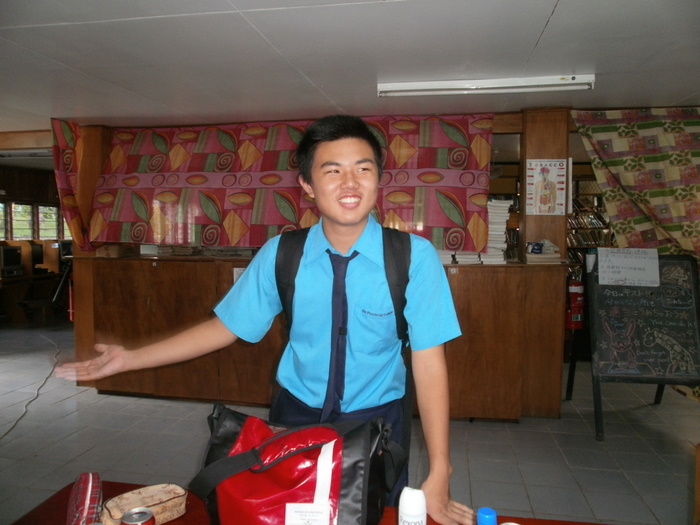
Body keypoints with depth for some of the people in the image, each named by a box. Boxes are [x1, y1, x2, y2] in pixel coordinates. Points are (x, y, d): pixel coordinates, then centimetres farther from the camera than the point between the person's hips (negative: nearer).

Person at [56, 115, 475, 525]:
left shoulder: (413, 257, -18)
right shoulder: (279, 255, -11)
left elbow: (428, 362, -18)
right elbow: (225, 327, -2)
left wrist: (438, 477, -18)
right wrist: (130, 359, -4)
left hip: (377, 421, -1)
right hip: (296, 415, 2)